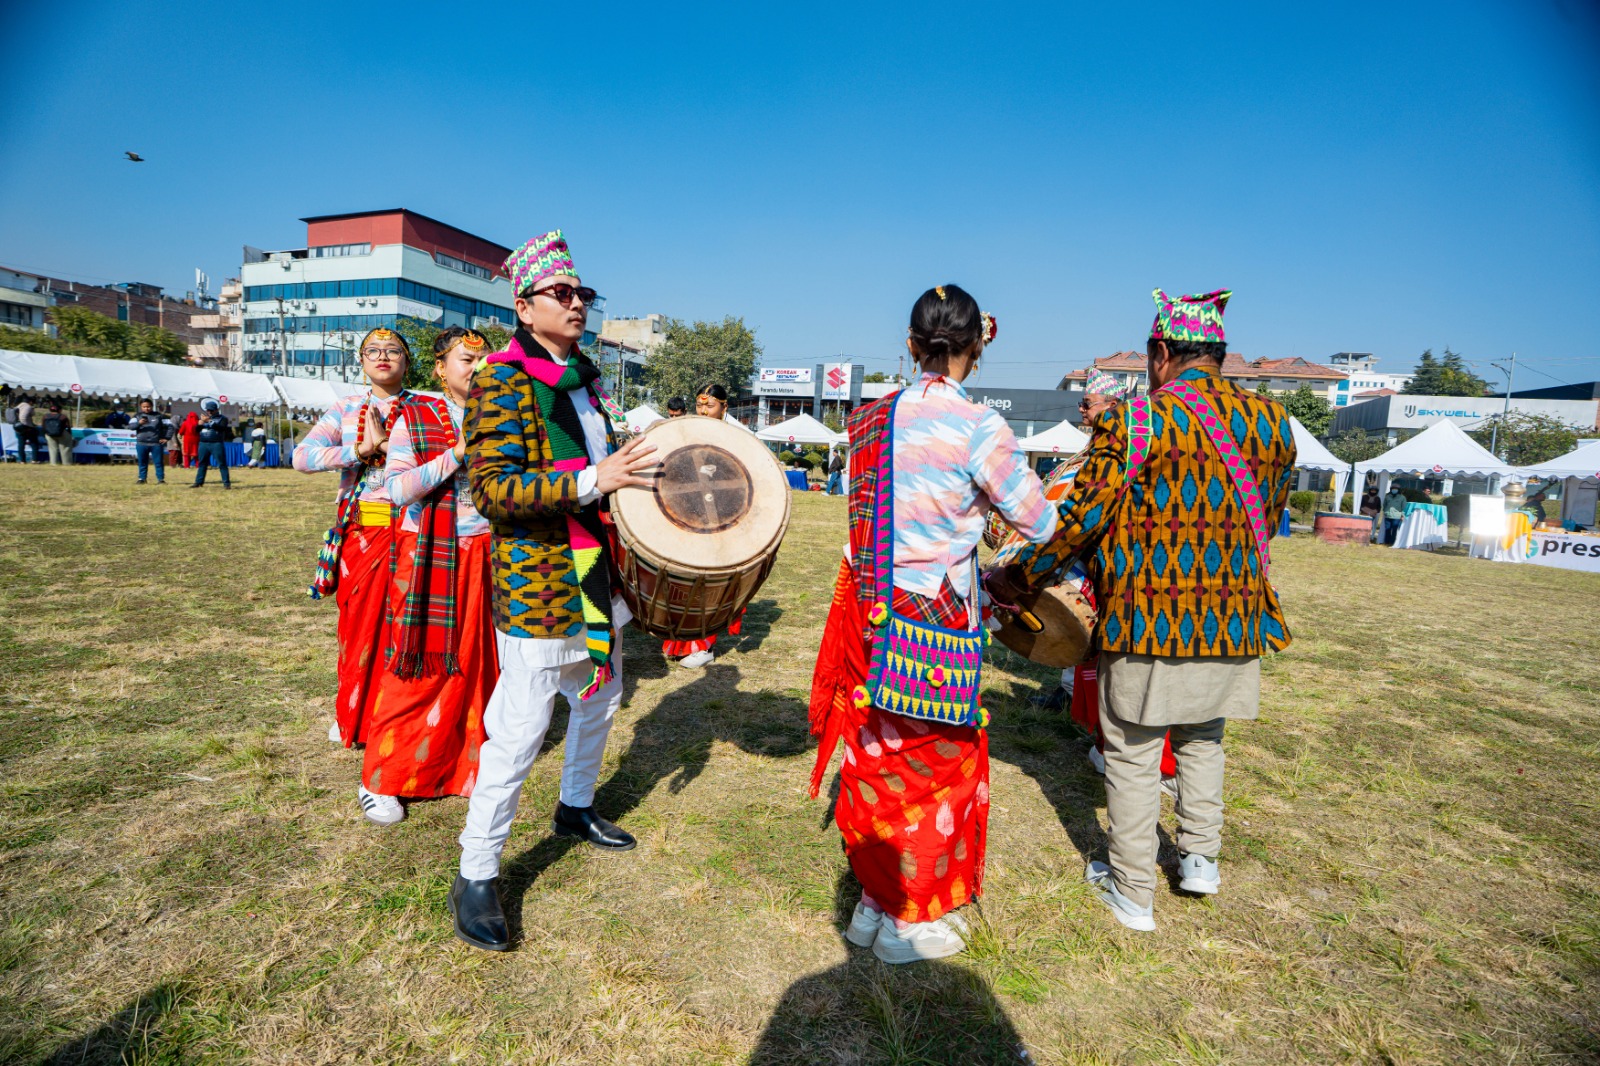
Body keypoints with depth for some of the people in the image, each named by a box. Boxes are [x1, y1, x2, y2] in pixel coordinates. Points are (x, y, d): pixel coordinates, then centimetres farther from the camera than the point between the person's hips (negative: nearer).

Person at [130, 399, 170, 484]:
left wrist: (166, 438, -2)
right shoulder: (137, 416, 8)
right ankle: (141, 478, 15)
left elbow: (170, 426, 5)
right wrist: (139, 423, -25)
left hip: (156, 444, -2)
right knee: (142, 462, 8)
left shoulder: (158, 416, 6)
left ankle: (161, 479, 4)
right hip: (141, 444, 2)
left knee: (158, 462, 0)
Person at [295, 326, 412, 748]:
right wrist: (358, 449, -14)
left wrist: (386, 444, -19)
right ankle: (352, 713, 24)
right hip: (357, 529, 2)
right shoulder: (346, 408, 10)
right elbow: (302, 456, -2)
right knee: (357, 622, 8)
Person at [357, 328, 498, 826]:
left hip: (484, 555, 3)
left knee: (478, 661, 4)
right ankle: (381, 781, 17)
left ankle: (465, 764, 20)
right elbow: (397, 488, -11)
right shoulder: (415, 418, 0)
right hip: (429, 556, -3)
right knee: (420, 667, 1)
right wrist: (457, 454, -17)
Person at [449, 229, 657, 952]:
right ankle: (476, 876, 16)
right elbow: (492, 491, -22)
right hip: (536, 584, -8)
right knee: (520, 734, -2)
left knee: (599, 701, 22)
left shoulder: (588, 378, 14)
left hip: (597, 575, 9)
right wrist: (593, 482, -29)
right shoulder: (501, 383, -12)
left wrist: (639, 471, 10)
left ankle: (576, 808, 46)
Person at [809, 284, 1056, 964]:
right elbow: (1040, 525, -6)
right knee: (934, 766, 12)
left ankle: (873, 903, 36)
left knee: (876, 757, 18)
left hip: (868, 615, 6)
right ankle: (910, 922, 29)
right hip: (934, 623, -5)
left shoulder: (871, 418, 2)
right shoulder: (979, 428, -14)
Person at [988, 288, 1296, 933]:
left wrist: (1016, 575, -3)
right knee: (1202, 739, 26)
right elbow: (1268, 519, 15)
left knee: (1133, 754, 9)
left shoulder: (1138, 420, -12)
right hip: (1235, 615, 6)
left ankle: (1132, 892, 21)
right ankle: (1200, 856, 36)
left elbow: (1081, 517, -14)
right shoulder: (1272, 421, 5)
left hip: (1149, 617, -5)